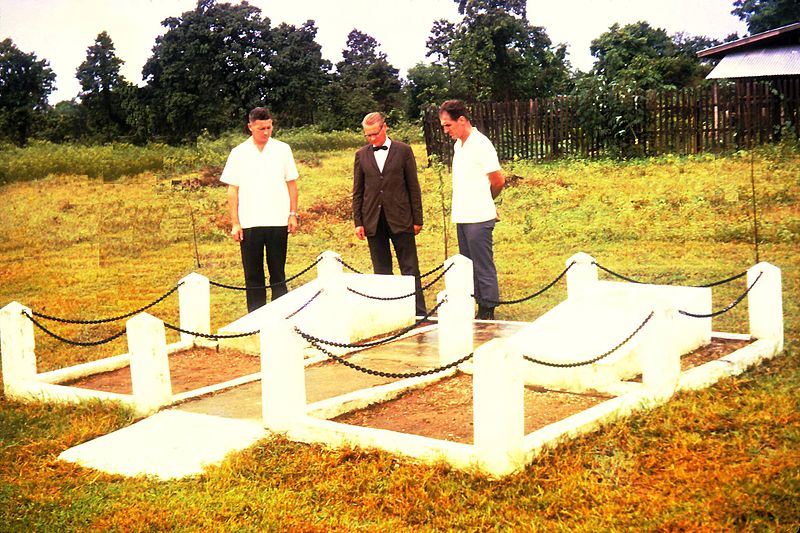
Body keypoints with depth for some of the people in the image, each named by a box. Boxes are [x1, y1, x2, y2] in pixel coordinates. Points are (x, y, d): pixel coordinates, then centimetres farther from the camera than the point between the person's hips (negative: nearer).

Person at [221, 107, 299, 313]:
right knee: (253, 275, 5)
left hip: (278, 221, 0)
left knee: (278, 273, 5)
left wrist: (293, 214, 0)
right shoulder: (239, 153, 4)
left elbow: (292, 184, 8)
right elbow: (232, 190, 4)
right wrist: (234, 223, -2)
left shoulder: (282, 149, 5)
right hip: (249, 223, 0)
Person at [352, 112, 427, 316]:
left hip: (400, 219, -2)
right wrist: (358, 222, 2)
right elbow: (357, 191, 9)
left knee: (410, 268, -1)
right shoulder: (361, 155, 8)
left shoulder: (403, 151, 2)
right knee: (381, 270, 7)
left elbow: (413, 186, 2)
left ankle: (419, 312, 2)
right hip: (373, 221, 2)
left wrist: (417, 219, -1)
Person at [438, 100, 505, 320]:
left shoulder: (481, 145, -12)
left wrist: (484, 202, 7)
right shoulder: (459, 144, 14)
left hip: (478, 218, -9)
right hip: (462, 217, 9)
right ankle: (479, 306, 19)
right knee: (468, 267, 12)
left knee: (483, 268, -3)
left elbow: (498, 181, -9)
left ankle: (488, 312, 3)